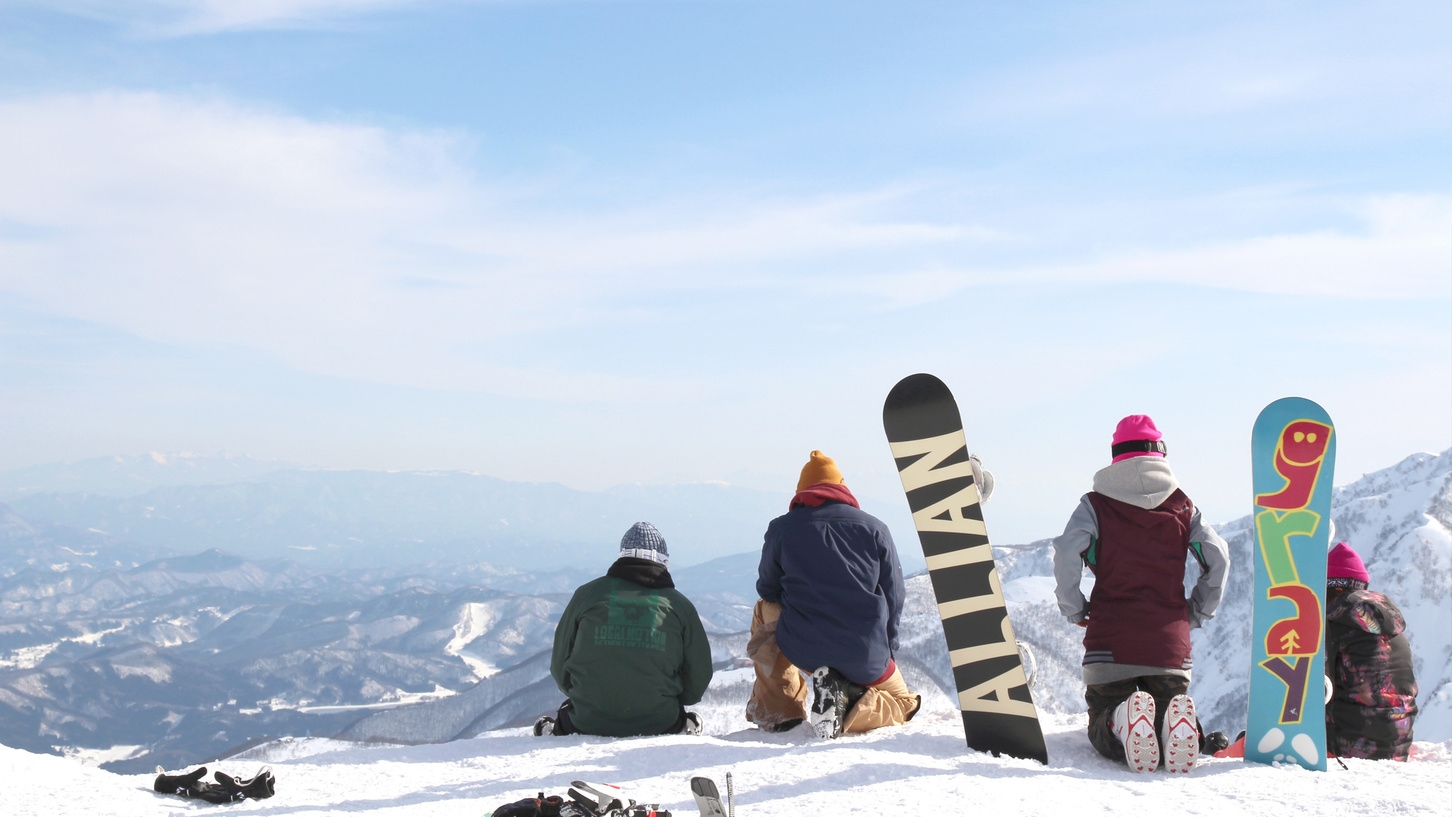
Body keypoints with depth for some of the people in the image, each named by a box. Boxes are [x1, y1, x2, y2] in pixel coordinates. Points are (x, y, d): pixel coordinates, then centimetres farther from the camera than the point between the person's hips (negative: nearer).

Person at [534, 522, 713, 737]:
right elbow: (698, 681, 5)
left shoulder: (587, 593, 4)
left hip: (589, 723, 1)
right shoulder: (680, 605, 3)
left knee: (568, 711, 34)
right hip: (656, 725, 0)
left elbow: (559, 664, 9)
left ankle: (553, 731, 9)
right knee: (690, 720, 32)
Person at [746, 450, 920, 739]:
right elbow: (893, 596, 10)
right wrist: (884, 648, 24)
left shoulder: (780, 528, 6)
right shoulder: (875, 528, 7)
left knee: (764, 609, 33)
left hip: (800, 647, 0)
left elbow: (767, 588, 16)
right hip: (865, 656, 0)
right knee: (905, 703, 29)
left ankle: (778, 713, 20)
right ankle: (849, 711, -6)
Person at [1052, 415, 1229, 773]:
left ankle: (1121, 724, -29)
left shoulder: (1096, 503, 5)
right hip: (1170, 639, 1)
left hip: (1110, 639, -1)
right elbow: (1218, 558, 5)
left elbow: (1066, 553, -10)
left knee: (1102, 725, 10)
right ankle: (1180, 724, -26)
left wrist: (1074, 610, 3)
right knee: (1169, 713, 14)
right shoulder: (1182, 506, 12)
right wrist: (1196, 613, 16)